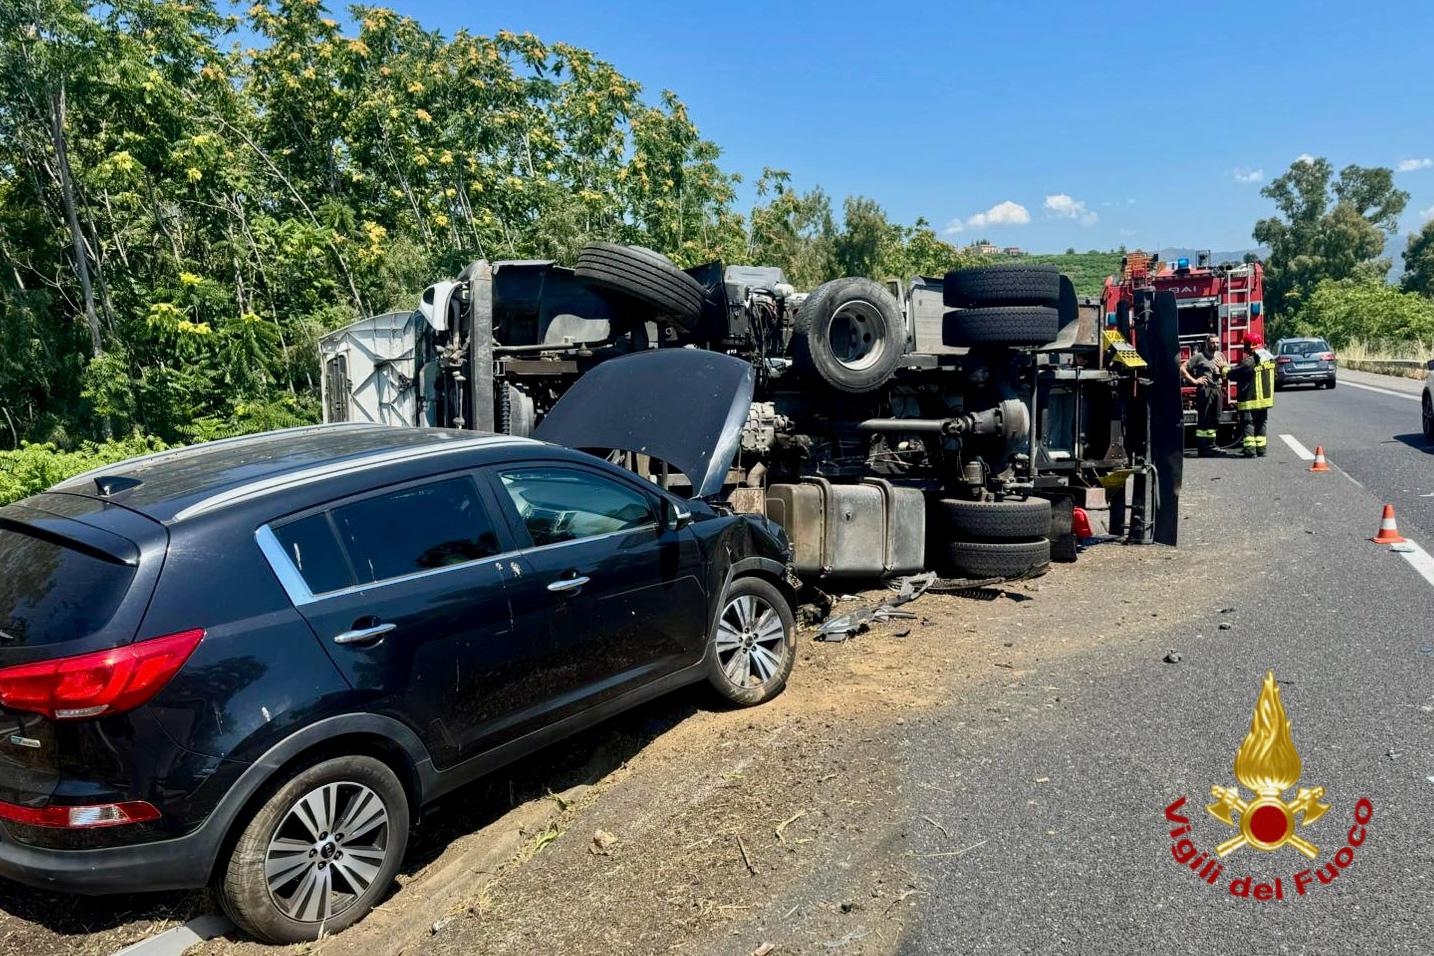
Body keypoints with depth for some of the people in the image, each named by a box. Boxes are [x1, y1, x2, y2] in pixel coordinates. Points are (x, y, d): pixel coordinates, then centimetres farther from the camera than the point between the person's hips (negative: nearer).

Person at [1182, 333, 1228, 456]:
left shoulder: (1220, 355, 15)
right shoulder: (1199, 356, -3)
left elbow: (1225, 375, 15)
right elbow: (1182, 368, -7)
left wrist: (1223, 366, -5)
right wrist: (1193, 380, -10)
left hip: (1218, 390, 6)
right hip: (1205, 390, -6)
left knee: (1215, 419, 8)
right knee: (1203, 419, -6)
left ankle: (1211, 445, 15)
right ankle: (1202, 448, -4)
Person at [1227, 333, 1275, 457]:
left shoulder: (1250, 361, -19)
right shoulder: (1269, 359, 8)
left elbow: (1234, 374, -16)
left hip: (1250, 400, -8)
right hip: (1265, 399, 8)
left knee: (1248, 425, -2)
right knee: (1261, 425, 16)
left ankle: (1250, 450, -6)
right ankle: (1261, 449, 18)